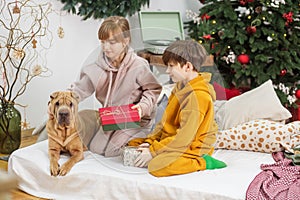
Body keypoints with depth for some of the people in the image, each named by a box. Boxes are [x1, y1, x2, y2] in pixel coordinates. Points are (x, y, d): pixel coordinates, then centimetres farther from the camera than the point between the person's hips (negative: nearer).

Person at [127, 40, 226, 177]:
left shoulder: (197, 96, -24)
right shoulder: (181, 86, 8)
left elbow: (184, 137, -25)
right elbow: (165, 120, 13)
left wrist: (153, 151, -20)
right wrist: (151, 140, 0)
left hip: (191, 147, -9)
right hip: (170, 139, 9)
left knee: (157, 166, -33)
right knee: (132, 145, 8)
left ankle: (202, 163, -15)